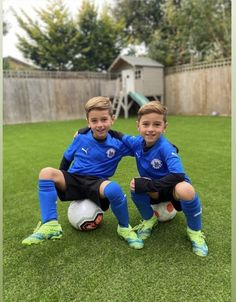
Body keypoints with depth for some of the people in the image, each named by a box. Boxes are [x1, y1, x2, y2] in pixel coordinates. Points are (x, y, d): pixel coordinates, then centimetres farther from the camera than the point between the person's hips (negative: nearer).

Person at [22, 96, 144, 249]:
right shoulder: (81, 138, -2)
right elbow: (67, 157, 12)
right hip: (74, 179, 3)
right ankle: (51, 225, -21)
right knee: (46, 173, -25)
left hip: (97, 183, -2)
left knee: (113, 189, -38)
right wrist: (60, 180, 14)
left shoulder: (118, 143, -6)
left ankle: (125, 228, -9)